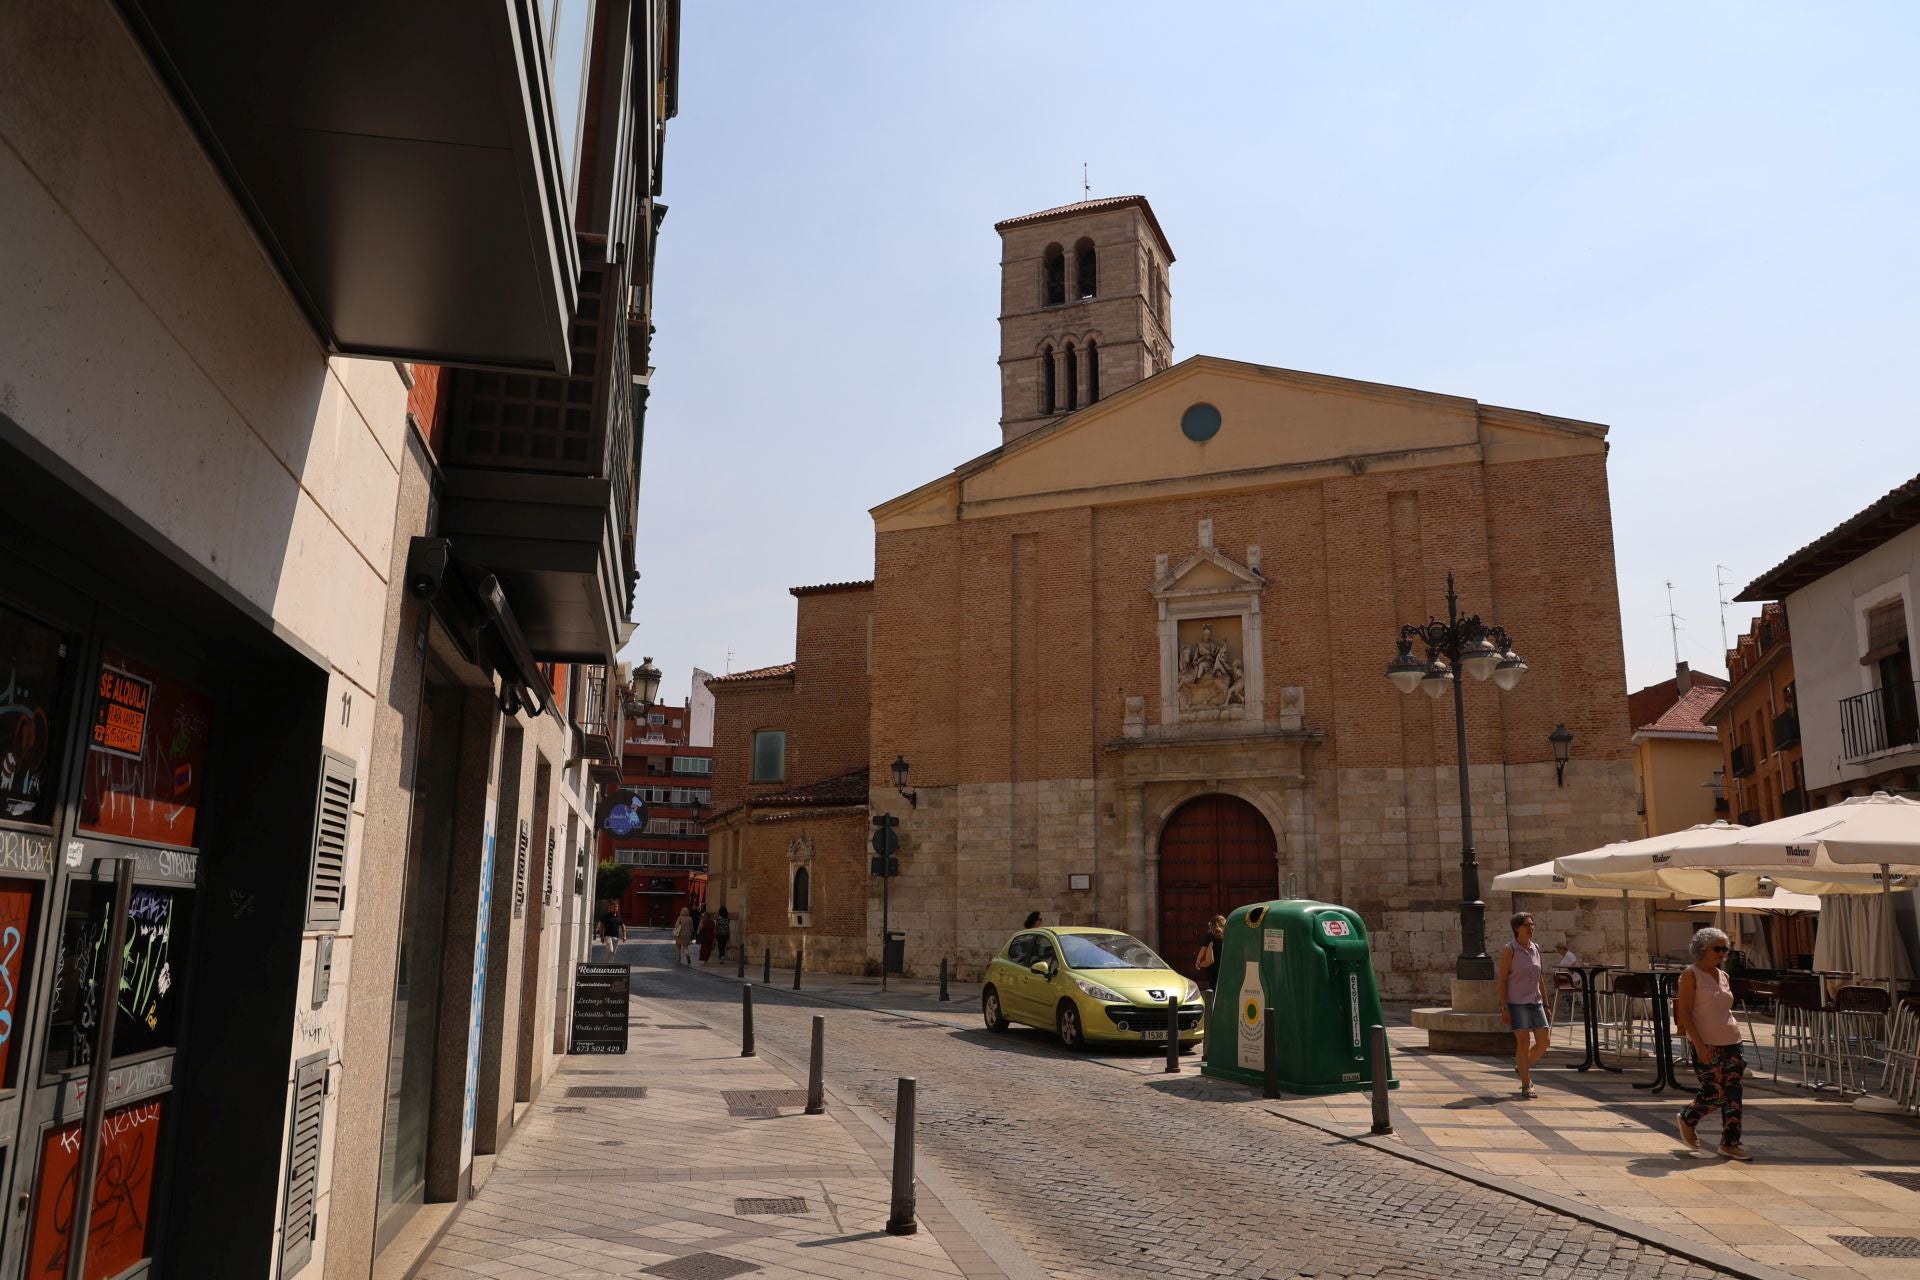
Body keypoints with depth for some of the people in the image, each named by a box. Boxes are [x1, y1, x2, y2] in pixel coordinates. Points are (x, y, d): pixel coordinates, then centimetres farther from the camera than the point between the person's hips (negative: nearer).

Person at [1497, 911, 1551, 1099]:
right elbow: (1502, 979, -8)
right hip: (1517, 1002, -6)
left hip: (1535, 1002, 6)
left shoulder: (1536, 948, 10)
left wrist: (1546, 1004, 15)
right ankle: (1526, 1086, 3)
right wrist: (1504, 1007, -12)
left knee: (1545, 1041, 1)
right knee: (1523, 1041, -6)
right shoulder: (1509, 950, -7)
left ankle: (1524, 1066, 28)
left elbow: (1540, 978, 17)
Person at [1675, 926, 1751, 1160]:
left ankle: (1730, 1142, 12)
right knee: (1715, 1092, -8)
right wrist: (1699, 1044, -19)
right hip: (1706, 1044, -7)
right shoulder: (1690, 974, -8)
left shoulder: (1723, 976, 14)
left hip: (1730, 1041, 7)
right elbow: (1684, 1013, -13)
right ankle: (1687, 1120, 18)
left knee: (1733, 1093, 3)